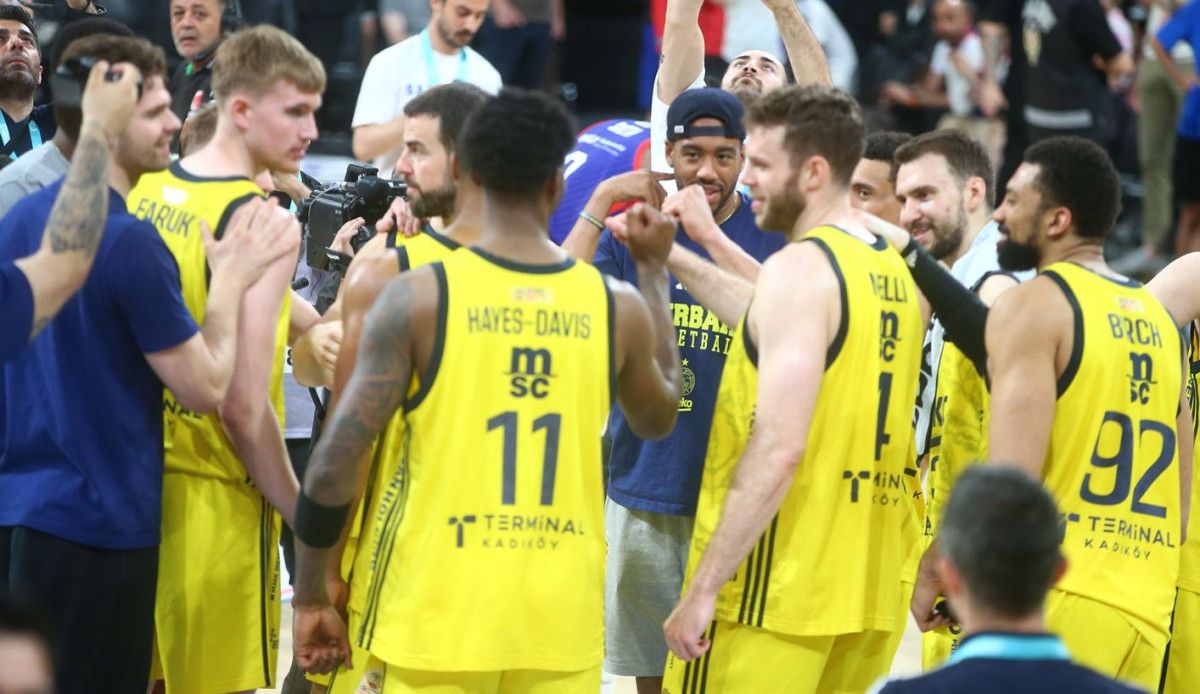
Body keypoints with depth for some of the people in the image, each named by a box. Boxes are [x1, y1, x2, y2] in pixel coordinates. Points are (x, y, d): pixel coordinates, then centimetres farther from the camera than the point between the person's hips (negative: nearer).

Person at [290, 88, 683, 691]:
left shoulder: (420, 297, -6)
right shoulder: (617, 307, 3)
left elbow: (335, 462, -9)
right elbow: (660, 418, 26)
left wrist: (311, 597, 3)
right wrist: (654, 269, 34)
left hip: (439, 620, -3)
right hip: (562, 620, 3)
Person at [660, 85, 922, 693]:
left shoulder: (800, 267, -12)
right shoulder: (896, 276, 12)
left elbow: (778, 449, -20)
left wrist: (703, 588, -18)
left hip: (776, 593, -8)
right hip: (870, 595, 8)